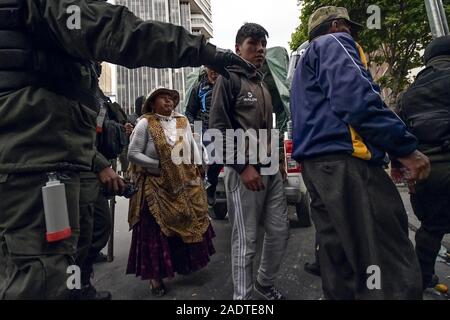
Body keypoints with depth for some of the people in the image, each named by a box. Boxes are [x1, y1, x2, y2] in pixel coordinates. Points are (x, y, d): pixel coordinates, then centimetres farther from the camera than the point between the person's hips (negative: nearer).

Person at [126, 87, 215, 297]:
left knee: (190, 225, 14)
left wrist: (197, 169, 2)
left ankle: (187, 265, 37)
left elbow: (193, 147, 15)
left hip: (185, 186, 5)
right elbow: (133, 154, -10)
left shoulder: (183, 122, 8)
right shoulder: (145, 123, -7)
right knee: (156, 231, 2)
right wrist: (159, 166, -15)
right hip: (156, 187, -5)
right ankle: (155, 276, 18)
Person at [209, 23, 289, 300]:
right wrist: (243, 166, -17)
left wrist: (277, 159, 16)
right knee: (246, 239, 0)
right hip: (244, 169, -7)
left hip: (271, 168, 8)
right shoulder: (229, 79, -2)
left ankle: (266, 283, 34)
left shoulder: (264, 83, 21)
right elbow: (218, 128, -12)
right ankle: (242, 296, 19)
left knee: (280, 230, 12)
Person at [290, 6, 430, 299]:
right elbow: (355, 97, -15)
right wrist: (406, 148, -12)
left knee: (340, 260, 14)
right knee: (394, 270, -10)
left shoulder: (305, 64, 32)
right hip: (345, 159, -10)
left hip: (316, 162, 10)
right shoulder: (335, 43, 4)